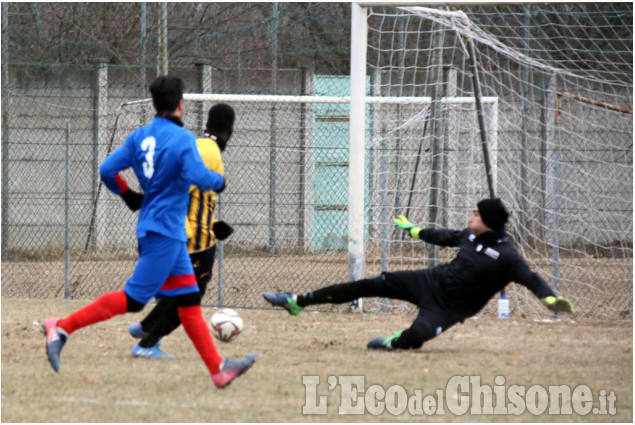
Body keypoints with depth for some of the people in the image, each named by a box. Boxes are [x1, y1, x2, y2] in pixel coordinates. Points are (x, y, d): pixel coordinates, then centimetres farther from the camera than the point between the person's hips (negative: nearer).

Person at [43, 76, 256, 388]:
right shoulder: (182, 138, -13)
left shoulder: (139, 137, 7)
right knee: (133, 299, -9)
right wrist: (219, 181, -3)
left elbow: (108, 169, 3)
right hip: (164, 230, -9)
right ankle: (63, 327, -10)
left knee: (189, 300, 8)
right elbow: (198, 177, -24)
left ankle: (218, 368, 8)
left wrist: (127, 194, 20)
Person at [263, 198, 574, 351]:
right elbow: (445, 237, 19)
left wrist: (549, 298, -50)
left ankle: (393, 344, 1)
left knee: (419, 333, -37)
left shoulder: (505, 256, -22)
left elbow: (529, 277, -30)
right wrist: (414, 231, 34)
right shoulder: (471, 237, 0)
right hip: (432, 282, 6)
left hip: (450, 307, -6)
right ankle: (298, 301, 5)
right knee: (375, 284, 0)